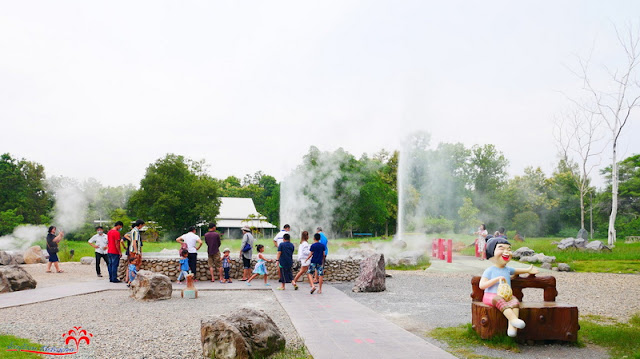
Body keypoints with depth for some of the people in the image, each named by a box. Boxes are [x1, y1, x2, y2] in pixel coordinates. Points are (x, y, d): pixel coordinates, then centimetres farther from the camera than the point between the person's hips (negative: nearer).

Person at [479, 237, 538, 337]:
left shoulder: (508, 269, 17)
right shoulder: (489, 270, -2)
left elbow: (516, 271, 41)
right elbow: (482, 285, -12)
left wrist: (528, 270, 26)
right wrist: (497, 279, -18)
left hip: (506, 296, 5)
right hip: (491, 296, -5)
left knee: (515, 301, -26)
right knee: (499, 299, -37)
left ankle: (511, 327, -41)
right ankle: (513, 319, -53)